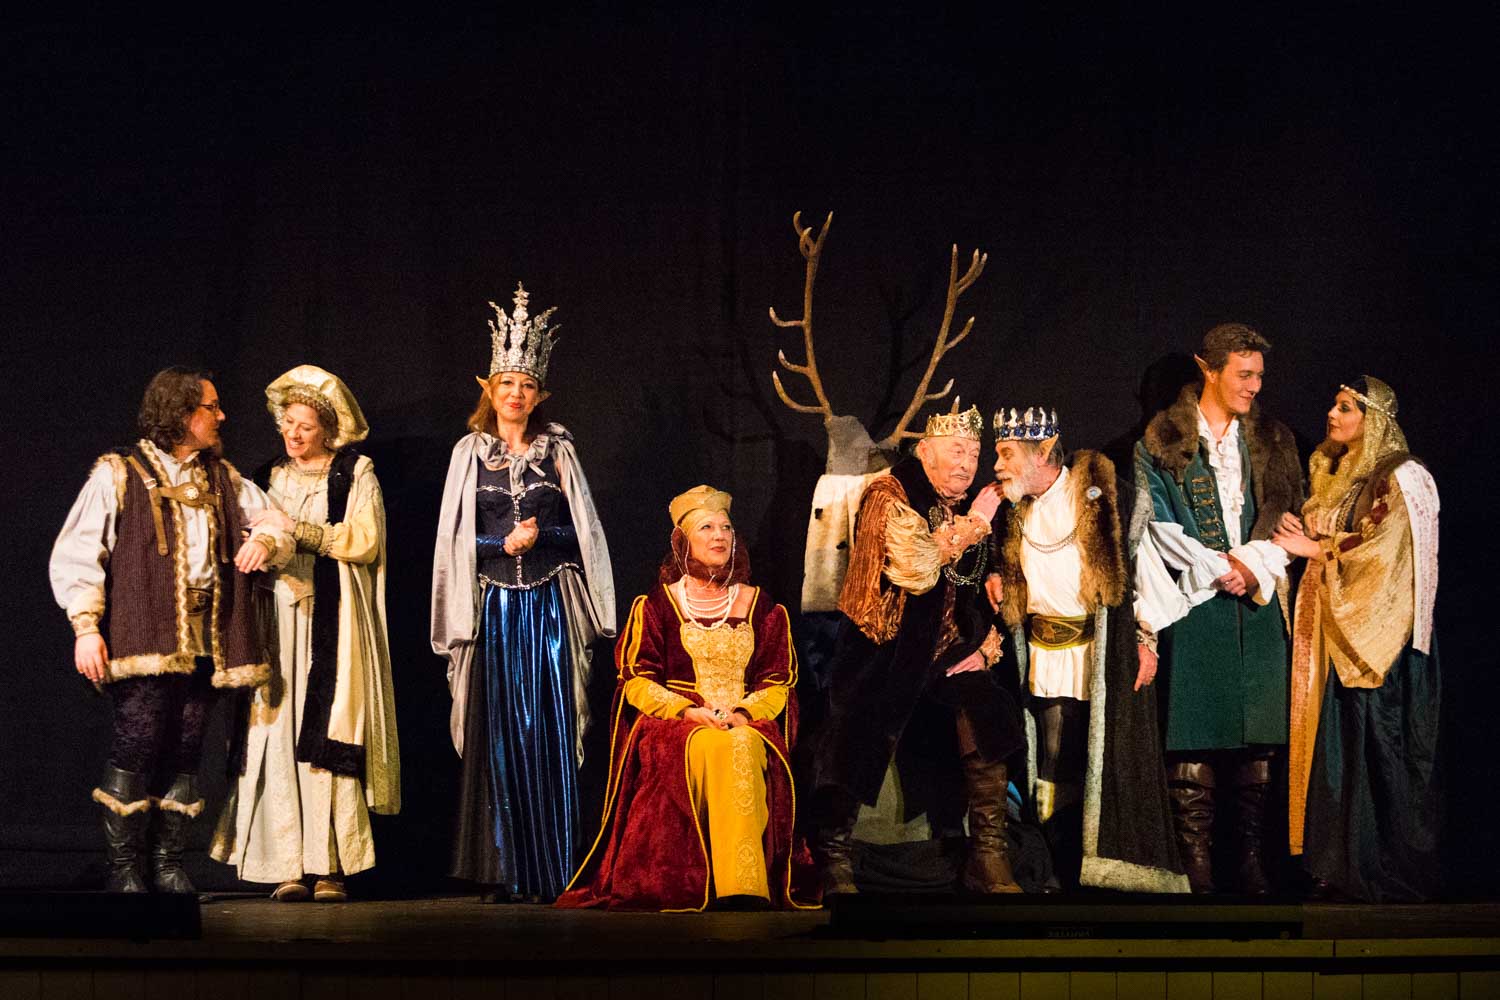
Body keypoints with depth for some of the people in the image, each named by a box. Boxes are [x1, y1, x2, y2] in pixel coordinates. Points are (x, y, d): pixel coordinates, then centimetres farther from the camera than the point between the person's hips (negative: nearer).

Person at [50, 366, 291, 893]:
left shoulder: (223, 478, 20)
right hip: (144, 637, -5)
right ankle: (123, 869, -2)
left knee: (184, 751, 4)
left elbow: (273, 522, 25)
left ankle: (168, 864, 11)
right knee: (136, 748, -10)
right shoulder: (118, 473, 3)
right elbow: (76, 553, -2)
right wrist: (85, 627, -11)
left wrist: (264, 540, 0)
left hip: (206, 639, 5)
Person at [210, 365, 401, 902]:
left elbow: (364, 540, -6)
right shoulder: (271, 477, 18)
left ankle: (330, 866, -9)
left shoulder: (355, 473, 6)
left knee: (328, 736, -10)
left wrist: (296, 528, -10)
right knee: (279, 733, -6)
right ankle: (288, 864, -6)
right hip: (280, 620, 4)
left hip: (333, 622, -4)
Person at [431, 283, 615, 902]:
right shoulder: (470, 453, 7)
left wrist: (540, 534, -9)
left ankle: (548, 872, -2)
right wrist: (504, 543, -7)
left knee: (548, 733, -4)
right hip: (493, 607, 0)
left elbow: (580, 531, 7)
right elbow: (456, 538, 6)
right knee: (496, 736, -2)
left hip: (548, 607, 0)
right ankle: (500, 873, 0)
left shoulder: (557, 451, 8)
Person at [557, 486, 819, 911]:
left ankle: (743, 886, -42)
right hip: (674, 721, -1)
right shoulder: (656, 605, 12)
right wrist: (688, 710, -13)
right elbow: (636, 681, 4)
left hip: (747, 723, 1)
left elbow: (779, 683, 11)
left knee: (743, 747, -36)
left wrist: (743, 712, -10)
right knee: (710, 747, -37)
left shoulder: (759, 605, 17)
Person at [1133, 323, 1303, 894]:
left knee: (1258, 738, 0)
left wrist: (1252, 564, -6)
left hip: (1258, 605, 3)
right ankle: (1196, 862, -1)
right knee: (1195, 740, -5)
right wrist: (1218, 568, -8)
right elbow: (1158, 526, -2)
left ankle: (1252, 857, 5)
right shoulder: (1161, 443, 3)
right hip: (1195, 607, -3)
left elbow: (1288, 516, 10)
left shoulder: (1271, 441, 15)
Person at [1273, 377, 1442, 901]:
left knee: (1380, 746, -7)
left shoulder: (1401, 478, -8)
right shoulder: (1336, 475, 17)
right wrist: (1308, 536, 2)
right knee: (1338, 746, 5)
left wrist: (1317, 548, -11)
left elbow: (1388, 553, -16)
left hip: (1380, 634, -8)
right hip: (1336, 631, 8)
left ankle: (1394, 872, -2)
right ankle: (1343, 864, 8)